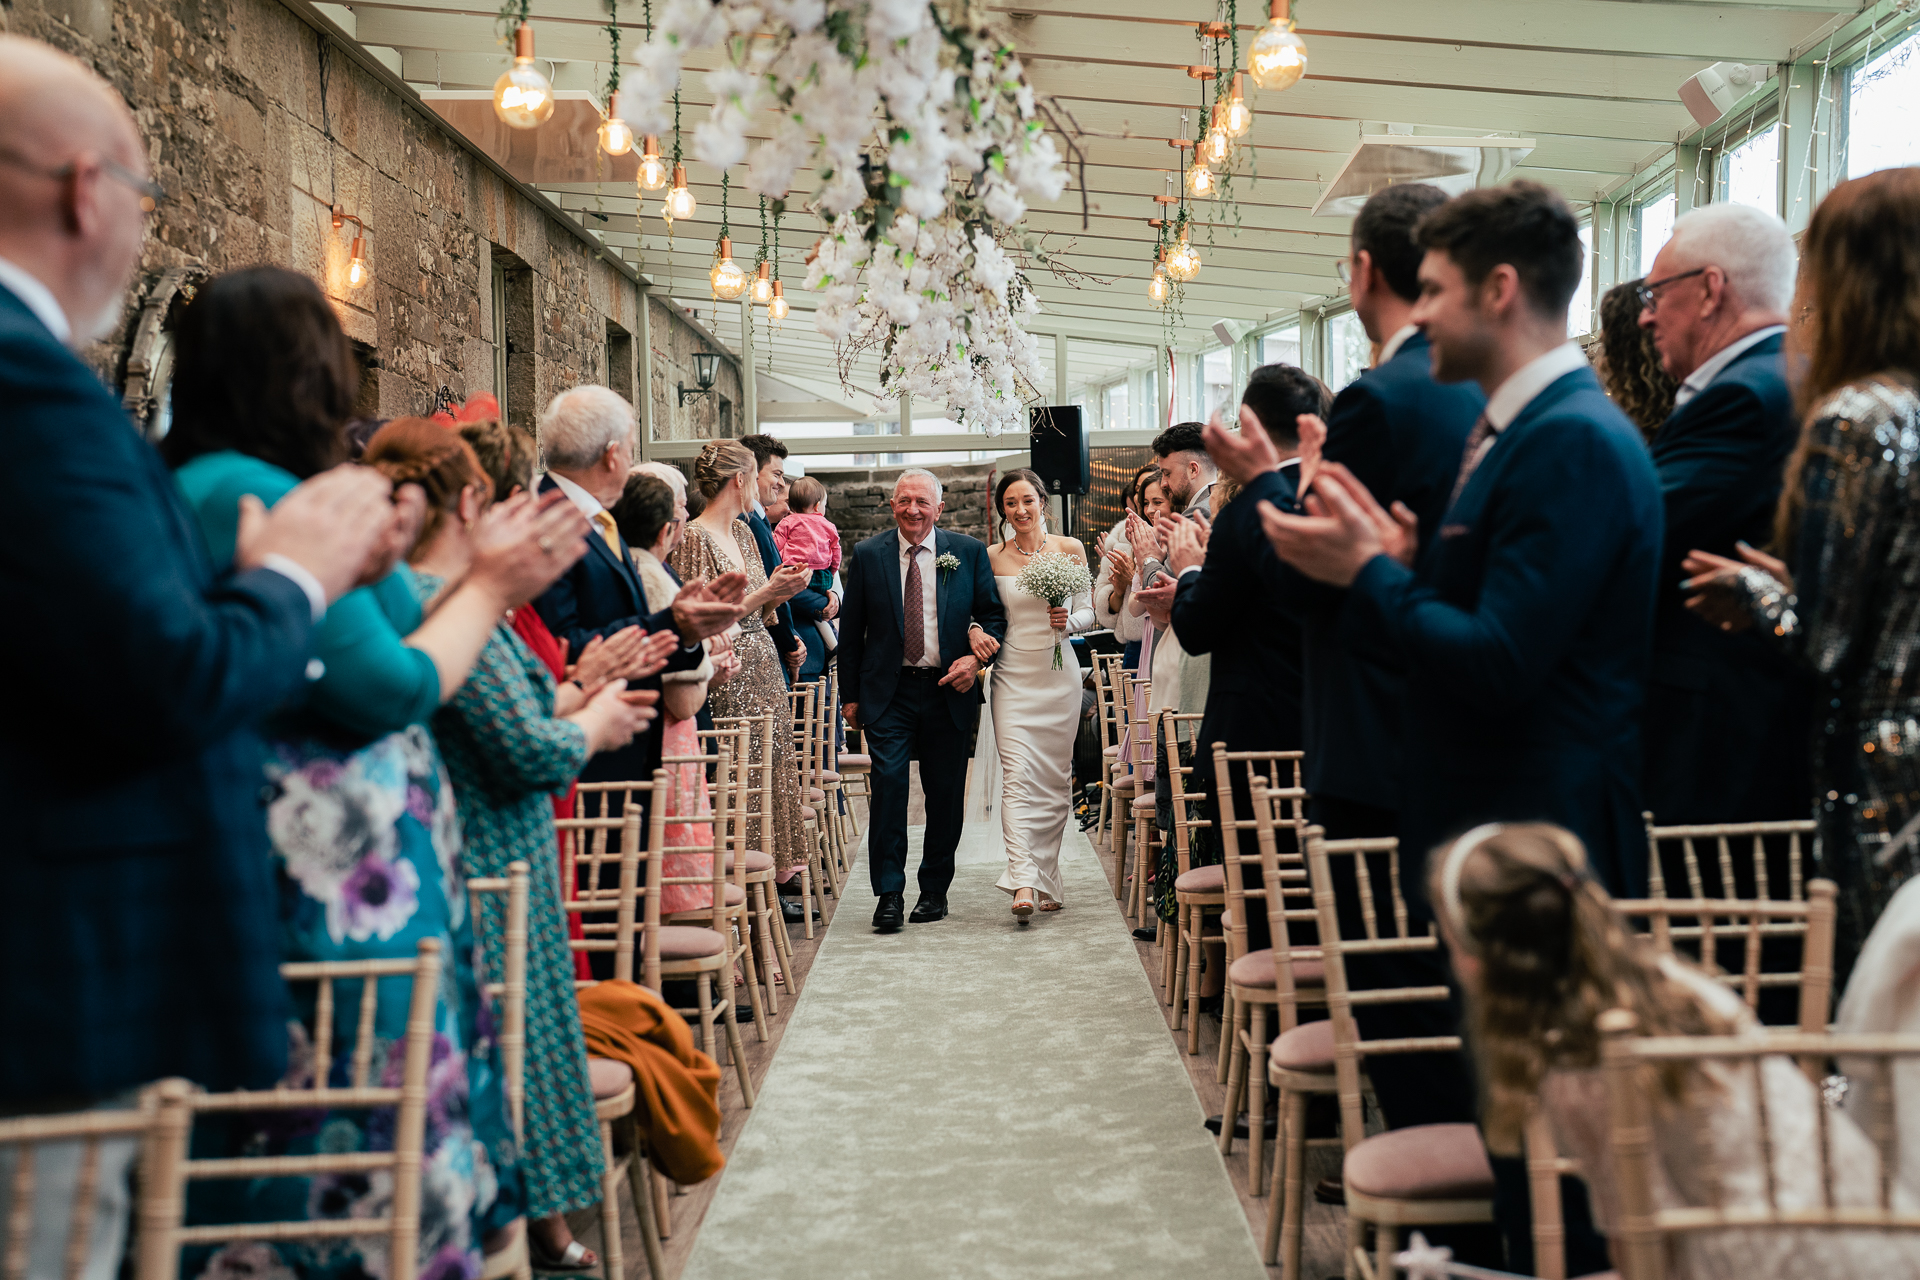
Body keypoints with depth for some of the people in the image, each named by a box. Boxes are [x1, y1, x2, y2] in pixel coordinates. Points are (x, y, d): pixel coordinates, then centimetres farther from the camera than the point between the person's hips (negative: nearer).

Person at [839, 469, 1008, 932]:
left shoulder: (969, 552, 4)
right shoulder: (868, 555, 3)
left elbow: (995, 614, 9)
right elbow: (850, 631, 7)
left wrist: (975, 658, -9)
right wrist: (850, 695, 5)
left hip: (949, 689, 1)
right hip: (888, 692, -1)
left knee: (946, 795, 7)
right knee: (888, 782, -12)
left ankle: (934, 890, 22)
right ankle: (889, 893, -3)